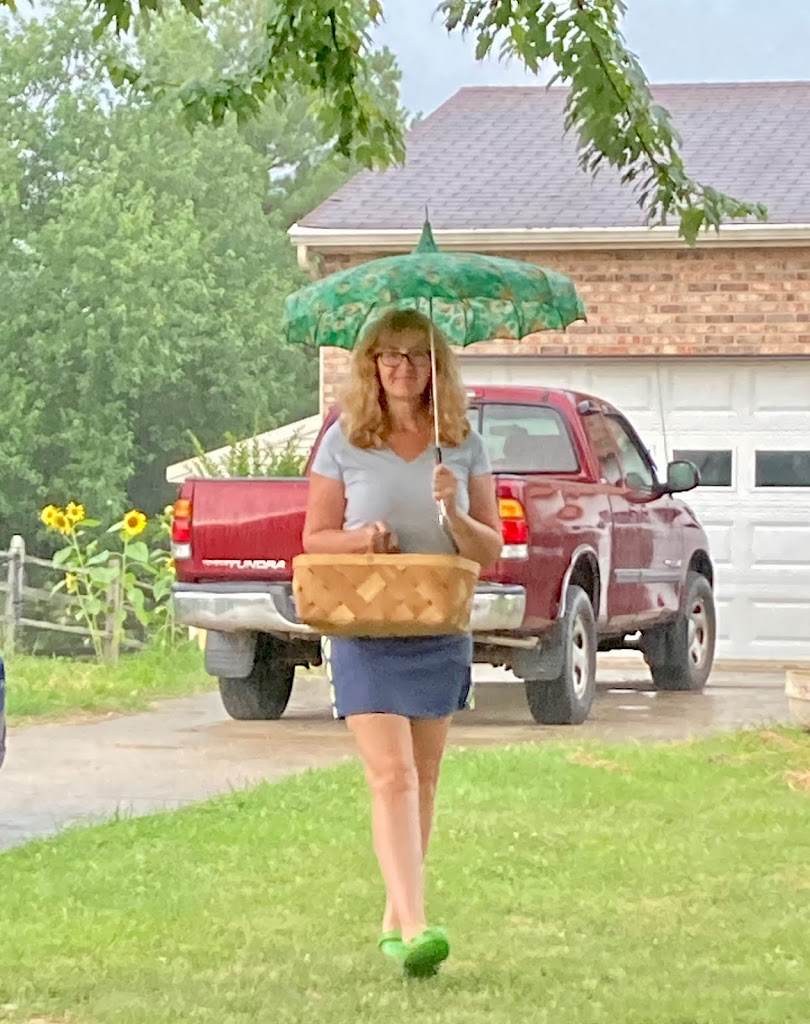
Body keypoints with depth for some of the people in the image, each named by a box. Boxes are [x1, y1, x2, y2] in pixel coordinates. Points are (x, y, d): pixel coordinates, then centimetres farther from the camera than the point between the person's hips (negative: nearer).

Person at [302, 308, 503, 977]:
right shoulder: (344, 442, 1)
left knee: (424, 778, 9)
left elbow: (492, 550, 6)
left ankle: (396, 919, 22)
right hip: (366, 630, -3)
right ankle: (414, 927, -23)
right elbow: (314, 540, 5)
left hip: (442, 631, 3)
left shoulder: (463, 445, 5)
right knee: (392, 776, -14)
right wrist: (360, 538, -15)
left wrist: (452, 514, -14)